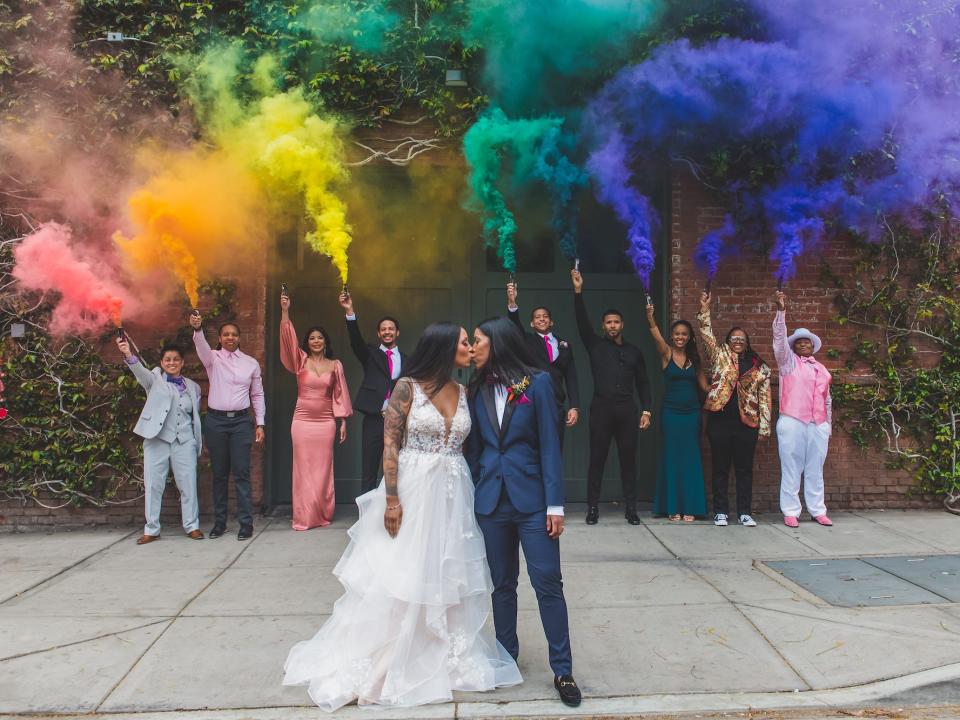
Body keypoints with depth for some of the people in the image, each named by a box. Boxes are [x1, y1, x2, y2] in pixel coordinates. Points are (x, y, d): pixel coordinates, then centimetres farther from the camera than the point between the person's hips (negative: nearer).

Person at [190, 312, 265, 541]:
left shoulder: (251, 363, 8)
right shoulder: (213, 358, 4)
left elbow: (257, 395, 11)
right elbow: (201, 345, -19)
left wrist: (260, 424, 5)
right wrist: (197, 329, -41)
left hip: (241, 421, 0)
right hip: (216, 420, 0)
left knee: (241, 473, -3)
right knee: (219, 473, 7)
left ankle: (246, 523, 2)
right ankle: (219, 522, 16)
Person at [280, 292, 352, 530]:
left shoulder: (335, 365, 5)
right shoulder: (301, 361, 3)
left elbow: (339, 394, 6)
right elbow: (288, 340, -12)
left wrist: (343, 422, 3)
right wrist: (285, 312, -23)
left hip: (326, 421, 1)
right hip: (302, 420, 0)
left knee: (323, 468, 5)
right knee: (303, 468, 2)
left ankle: (323, 515, 17)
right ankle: (304, 517, 8)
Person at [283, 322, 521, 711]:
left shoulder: (464, 393, 7)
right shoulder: (408, 387, -8)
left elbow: (466, 445, 10)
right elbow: (390, 443, -11)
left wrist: (472, 496, 6)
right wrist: (392, 499, -16)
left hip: (453, 495, 5)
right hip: (412, 489, -5)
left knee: (450, 578, 12)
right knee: (397, 578, 3)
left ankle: (454, 657, 29)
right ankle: (371, 662, 20)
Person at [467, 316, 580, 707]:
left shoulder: (537, 383, -5)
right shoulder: (477, 390, 6)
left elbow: (549, 445, -7)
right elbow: (474, 448, 9)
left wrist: (555, 504, -10)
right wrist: (471, 497, 5)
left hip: (532, 499, -3)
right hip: (491, 500, 4)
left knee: (548, 584, -1)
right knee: (502, 584, 13)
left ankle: (563, 670, 10)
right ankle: (506, 657, 28)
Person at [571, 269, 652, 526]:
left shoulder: (634, 351, 15)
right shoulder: (596, 345, 9)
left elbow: (642, 383, 15)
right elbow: (582, 321, -3)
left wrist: (646, 410, 5)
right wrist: (578, 292, -14)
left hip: (627, 411, 2)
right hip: (601, 409, -2)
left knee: (628, 459, 4)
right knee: (597, 459, 0)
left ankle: (631, 508, 11)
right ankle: (593, 508, 5)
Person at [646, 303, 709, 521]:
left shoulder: (694, 358, 9)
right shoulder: (666, 354, -2)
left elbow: (702, 382, 11)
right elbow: (655, 333, -19)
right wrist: (650, 314, -35)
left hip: (692, 412, 3)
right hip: (671, 411, -3)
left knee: (691, 458, 5)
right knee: (672, 457, 2)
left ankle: (689, 506, 12)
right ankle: (673, 507, 9)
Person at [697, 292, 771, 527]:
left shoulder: (759, 367, 9)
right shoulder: (719, 356, 8)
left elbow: (764, 397, 7)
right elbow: (707, 334, -3)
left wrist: (764, 426, 1)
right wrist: (704, 309, -14)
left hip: (747, 422, 1)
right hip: (720, 420, -1)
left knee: (745, 469, 6)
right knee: (720, 468, 5)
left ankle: (744, 513, 15)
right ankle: (720, 512, 12)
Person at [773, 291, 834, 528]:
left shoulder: (822, 369, 20)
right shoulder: (788, 361, 7)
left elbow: (827, 399, 22)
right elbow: (779, 338, -7)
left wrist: (829, 426, 19)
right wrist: (781, 311, -19)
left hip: (818, 426, 4)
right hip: (792, 423, -4)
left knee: (815, 471, 8)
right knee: (791, 470, -2)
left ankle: (818, 511, 15)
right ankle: (790, 512, 2)